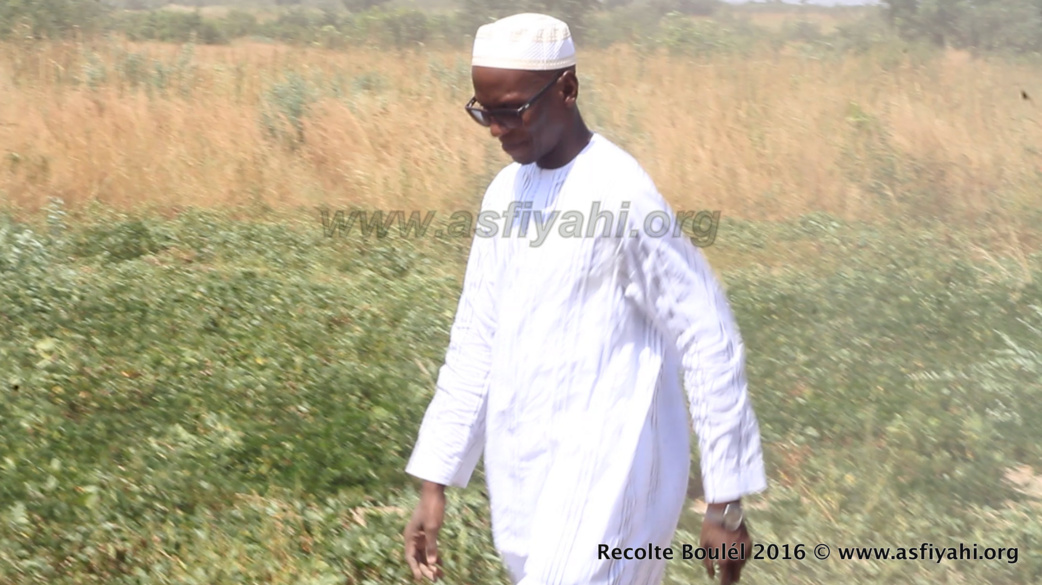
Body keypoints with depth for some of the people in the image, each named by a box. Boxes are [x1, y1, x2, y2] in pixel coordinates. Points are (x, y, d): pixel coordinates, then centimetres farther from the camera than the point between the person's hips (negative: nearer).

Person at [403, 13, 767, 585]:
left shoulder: (622, 196, -16)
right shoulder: (506, 192, 8)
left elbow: (710, 344, -13)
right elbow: (476, 341, 13)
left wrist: (726, 501, -11)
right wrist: (434, 482, 10)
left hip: (604, 482, -8)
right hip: (521, 478, 8)